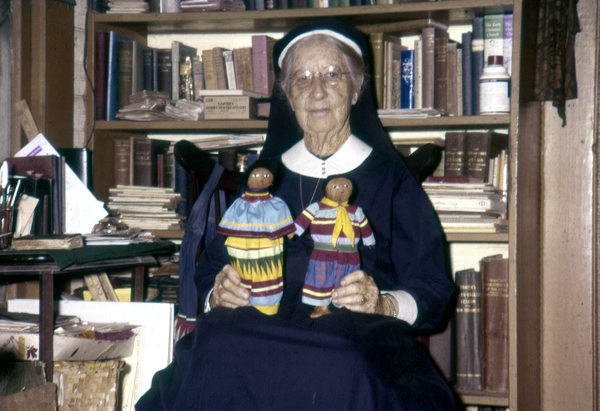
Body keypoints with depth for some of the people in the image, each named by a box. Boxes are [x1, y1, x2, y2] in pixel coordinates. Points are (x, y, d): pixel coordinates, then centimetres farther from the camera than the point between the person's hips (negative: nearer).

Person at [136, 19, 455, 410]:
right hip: (262, 331, 2)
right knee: (217, 357, -36)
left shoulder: (389, 178, 14)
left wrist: (385, 304, -13)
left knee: (342, 370, -42)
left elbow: (433, 289, 9)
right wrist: (217, 295, -3)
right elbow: (210, 271, 22)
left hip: (359, 341, -2)